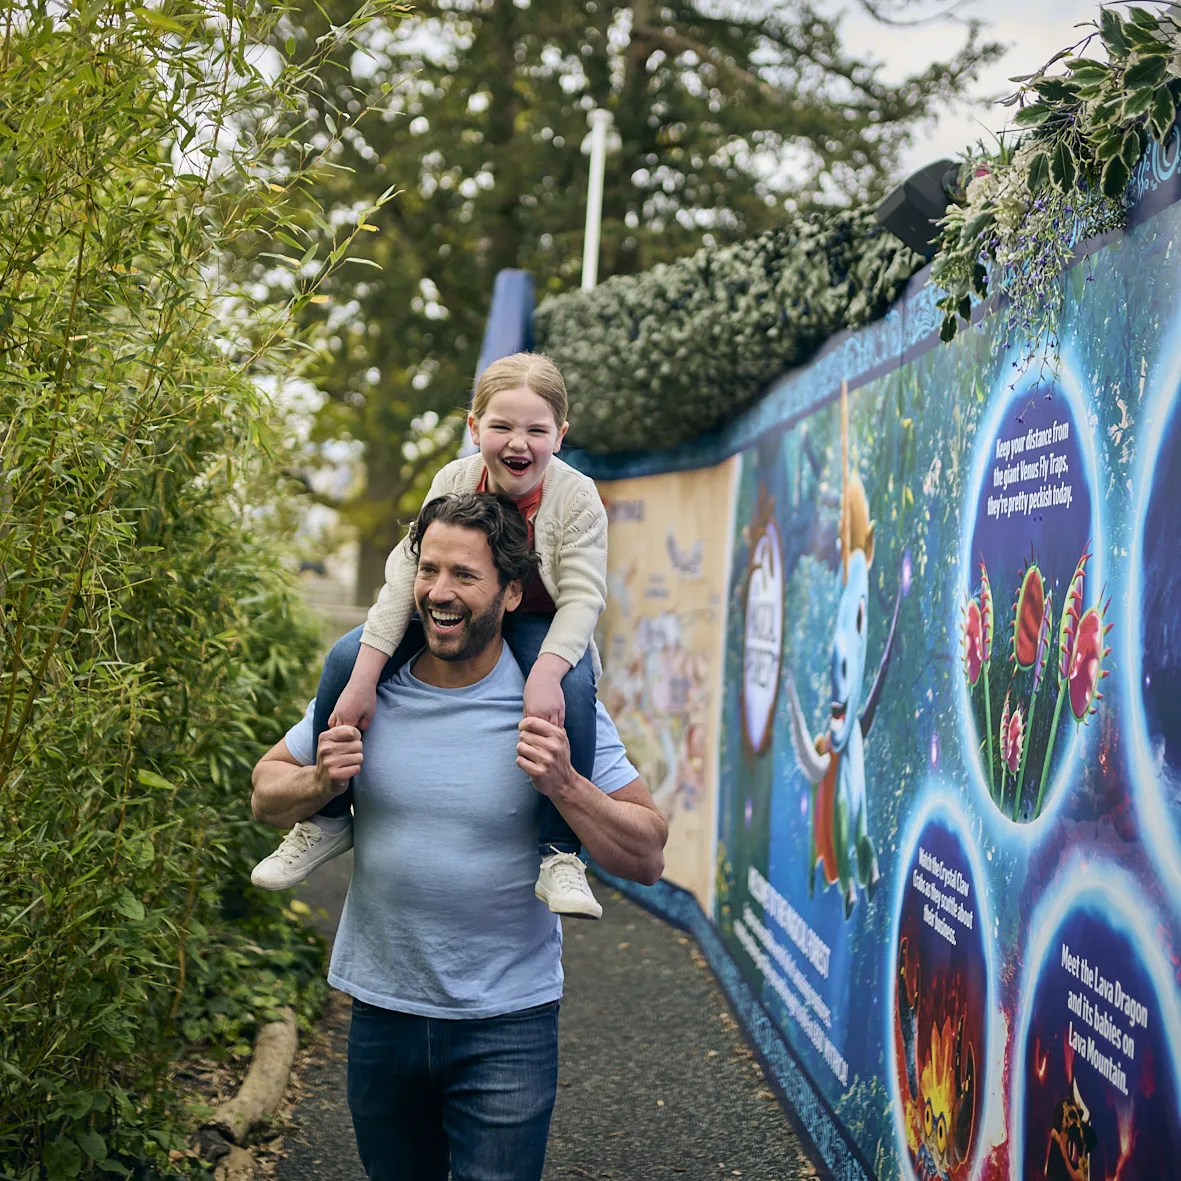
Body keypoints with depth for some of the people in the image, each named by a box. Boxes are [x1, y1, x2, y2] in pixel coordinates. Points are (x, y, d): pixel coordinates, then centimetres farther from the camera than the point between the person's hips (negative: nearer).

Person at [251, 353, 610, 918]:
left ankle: (560, 856, -25)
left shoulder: (576, 497, -19)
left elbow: (582, 596, -22)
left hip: (538, 626, -3)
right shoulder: (454, 481, -13)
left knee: (573, 688, -37)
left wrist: (546, 672, -42)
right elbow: (408, 573, -16)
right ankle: (326, 821, 1)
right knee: (346, 658, -17)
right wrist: (363, 677, -24)